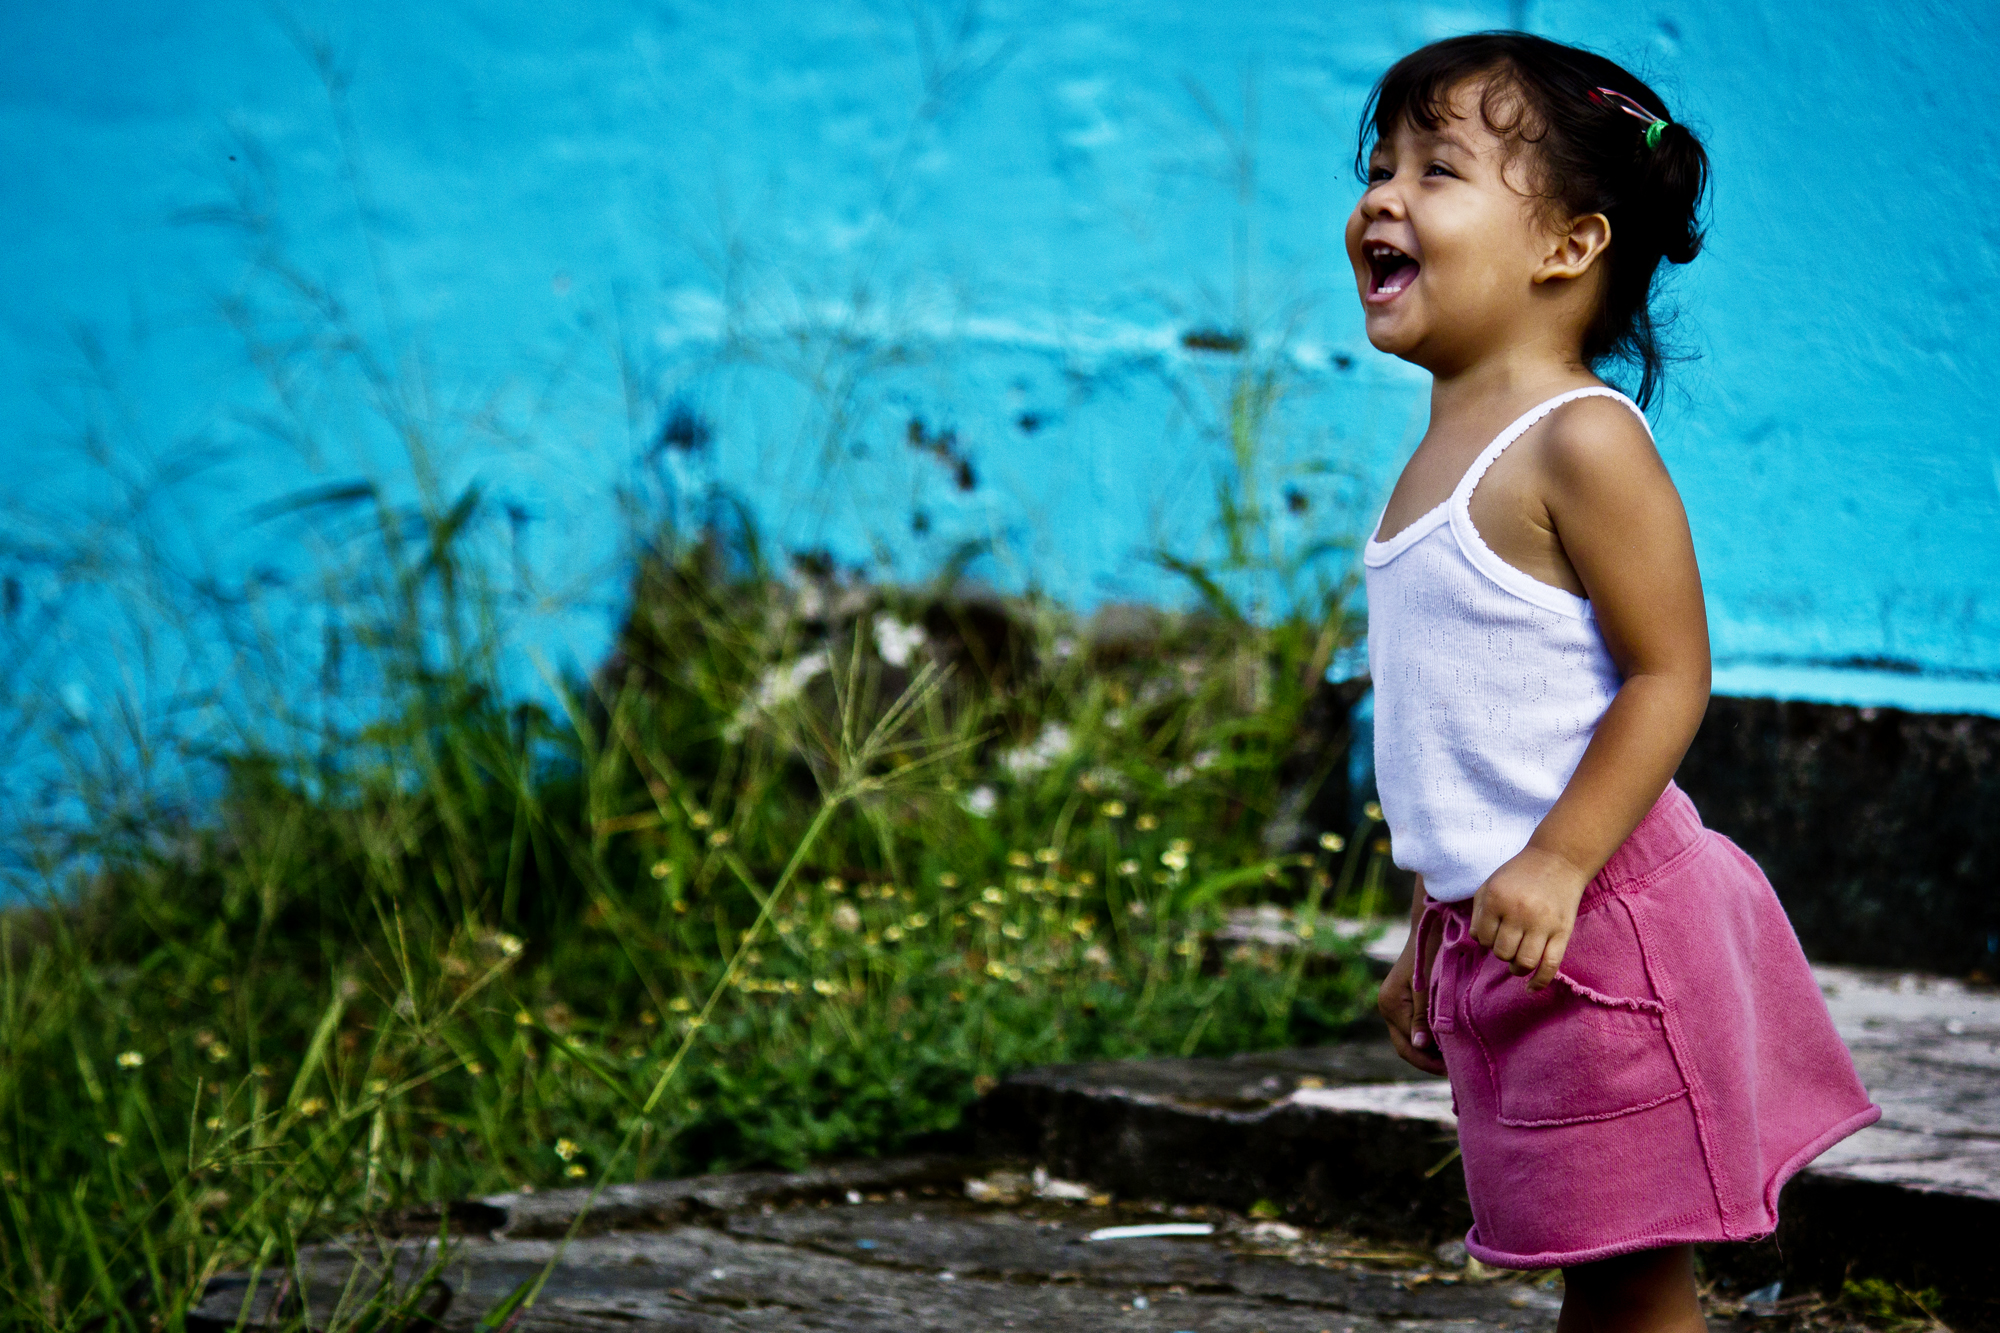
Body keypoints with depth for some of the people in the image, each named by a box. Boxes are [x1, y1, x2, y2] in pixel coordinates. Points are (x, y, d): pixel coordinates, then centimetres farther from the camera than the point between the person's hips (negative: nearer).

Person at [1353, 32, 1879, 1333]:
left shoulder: (1578, 442, -15)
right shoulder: (1443, 459, 14)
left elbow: (1669, 675, -18)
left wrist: (1556, 864, -24)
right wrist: (1432, 926, 22)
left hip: (1600, 923, -9)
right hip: (1494, 926, 9)